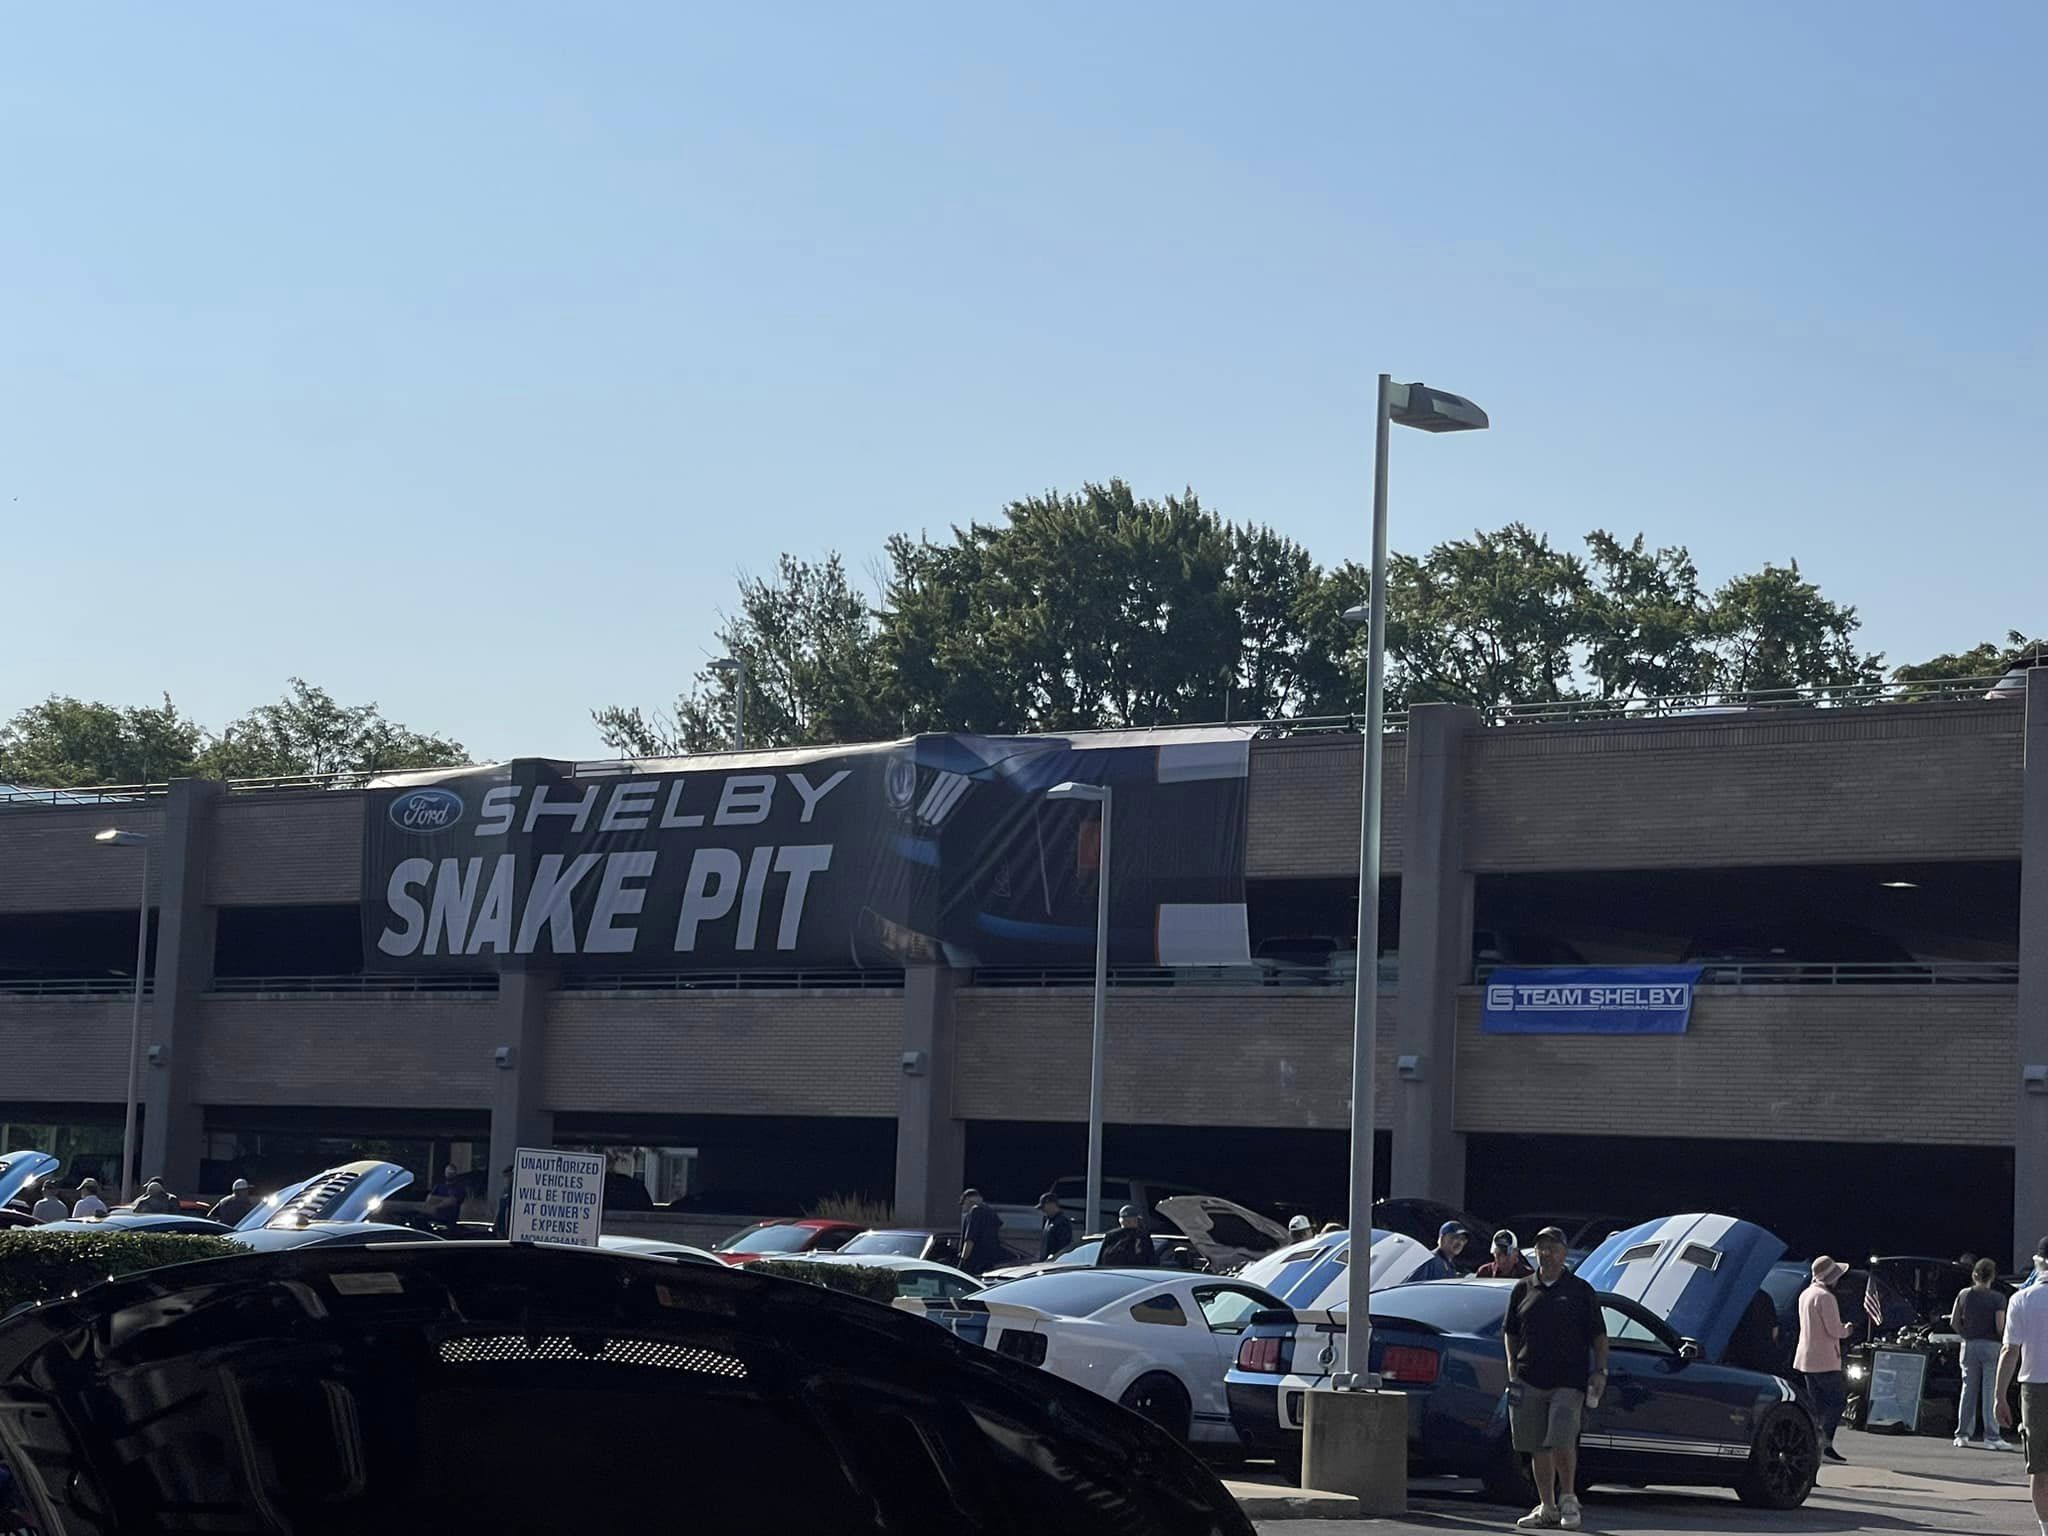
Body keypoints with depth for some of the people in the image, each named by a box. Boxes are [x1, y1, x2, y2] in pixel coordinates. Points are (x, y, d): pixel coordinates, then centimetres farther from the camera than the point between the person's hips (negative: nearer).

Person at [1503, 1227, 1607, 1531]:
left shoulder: (1581, 1290, 5)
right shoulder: (1523, 1289, 12)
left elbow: (1598, 1334, 6)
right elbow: (1510, 1332, 18)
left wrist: (1600, 1371, -2)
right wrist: (1512, 1367, 7)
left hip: (1568, 1381, -3)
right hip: (1530, 1379, 3)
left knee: (1562, 1443, -14)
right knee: (1538, 1448, 6)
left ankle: (1568, 1498, 5)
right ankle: (1547, 1508, 15)